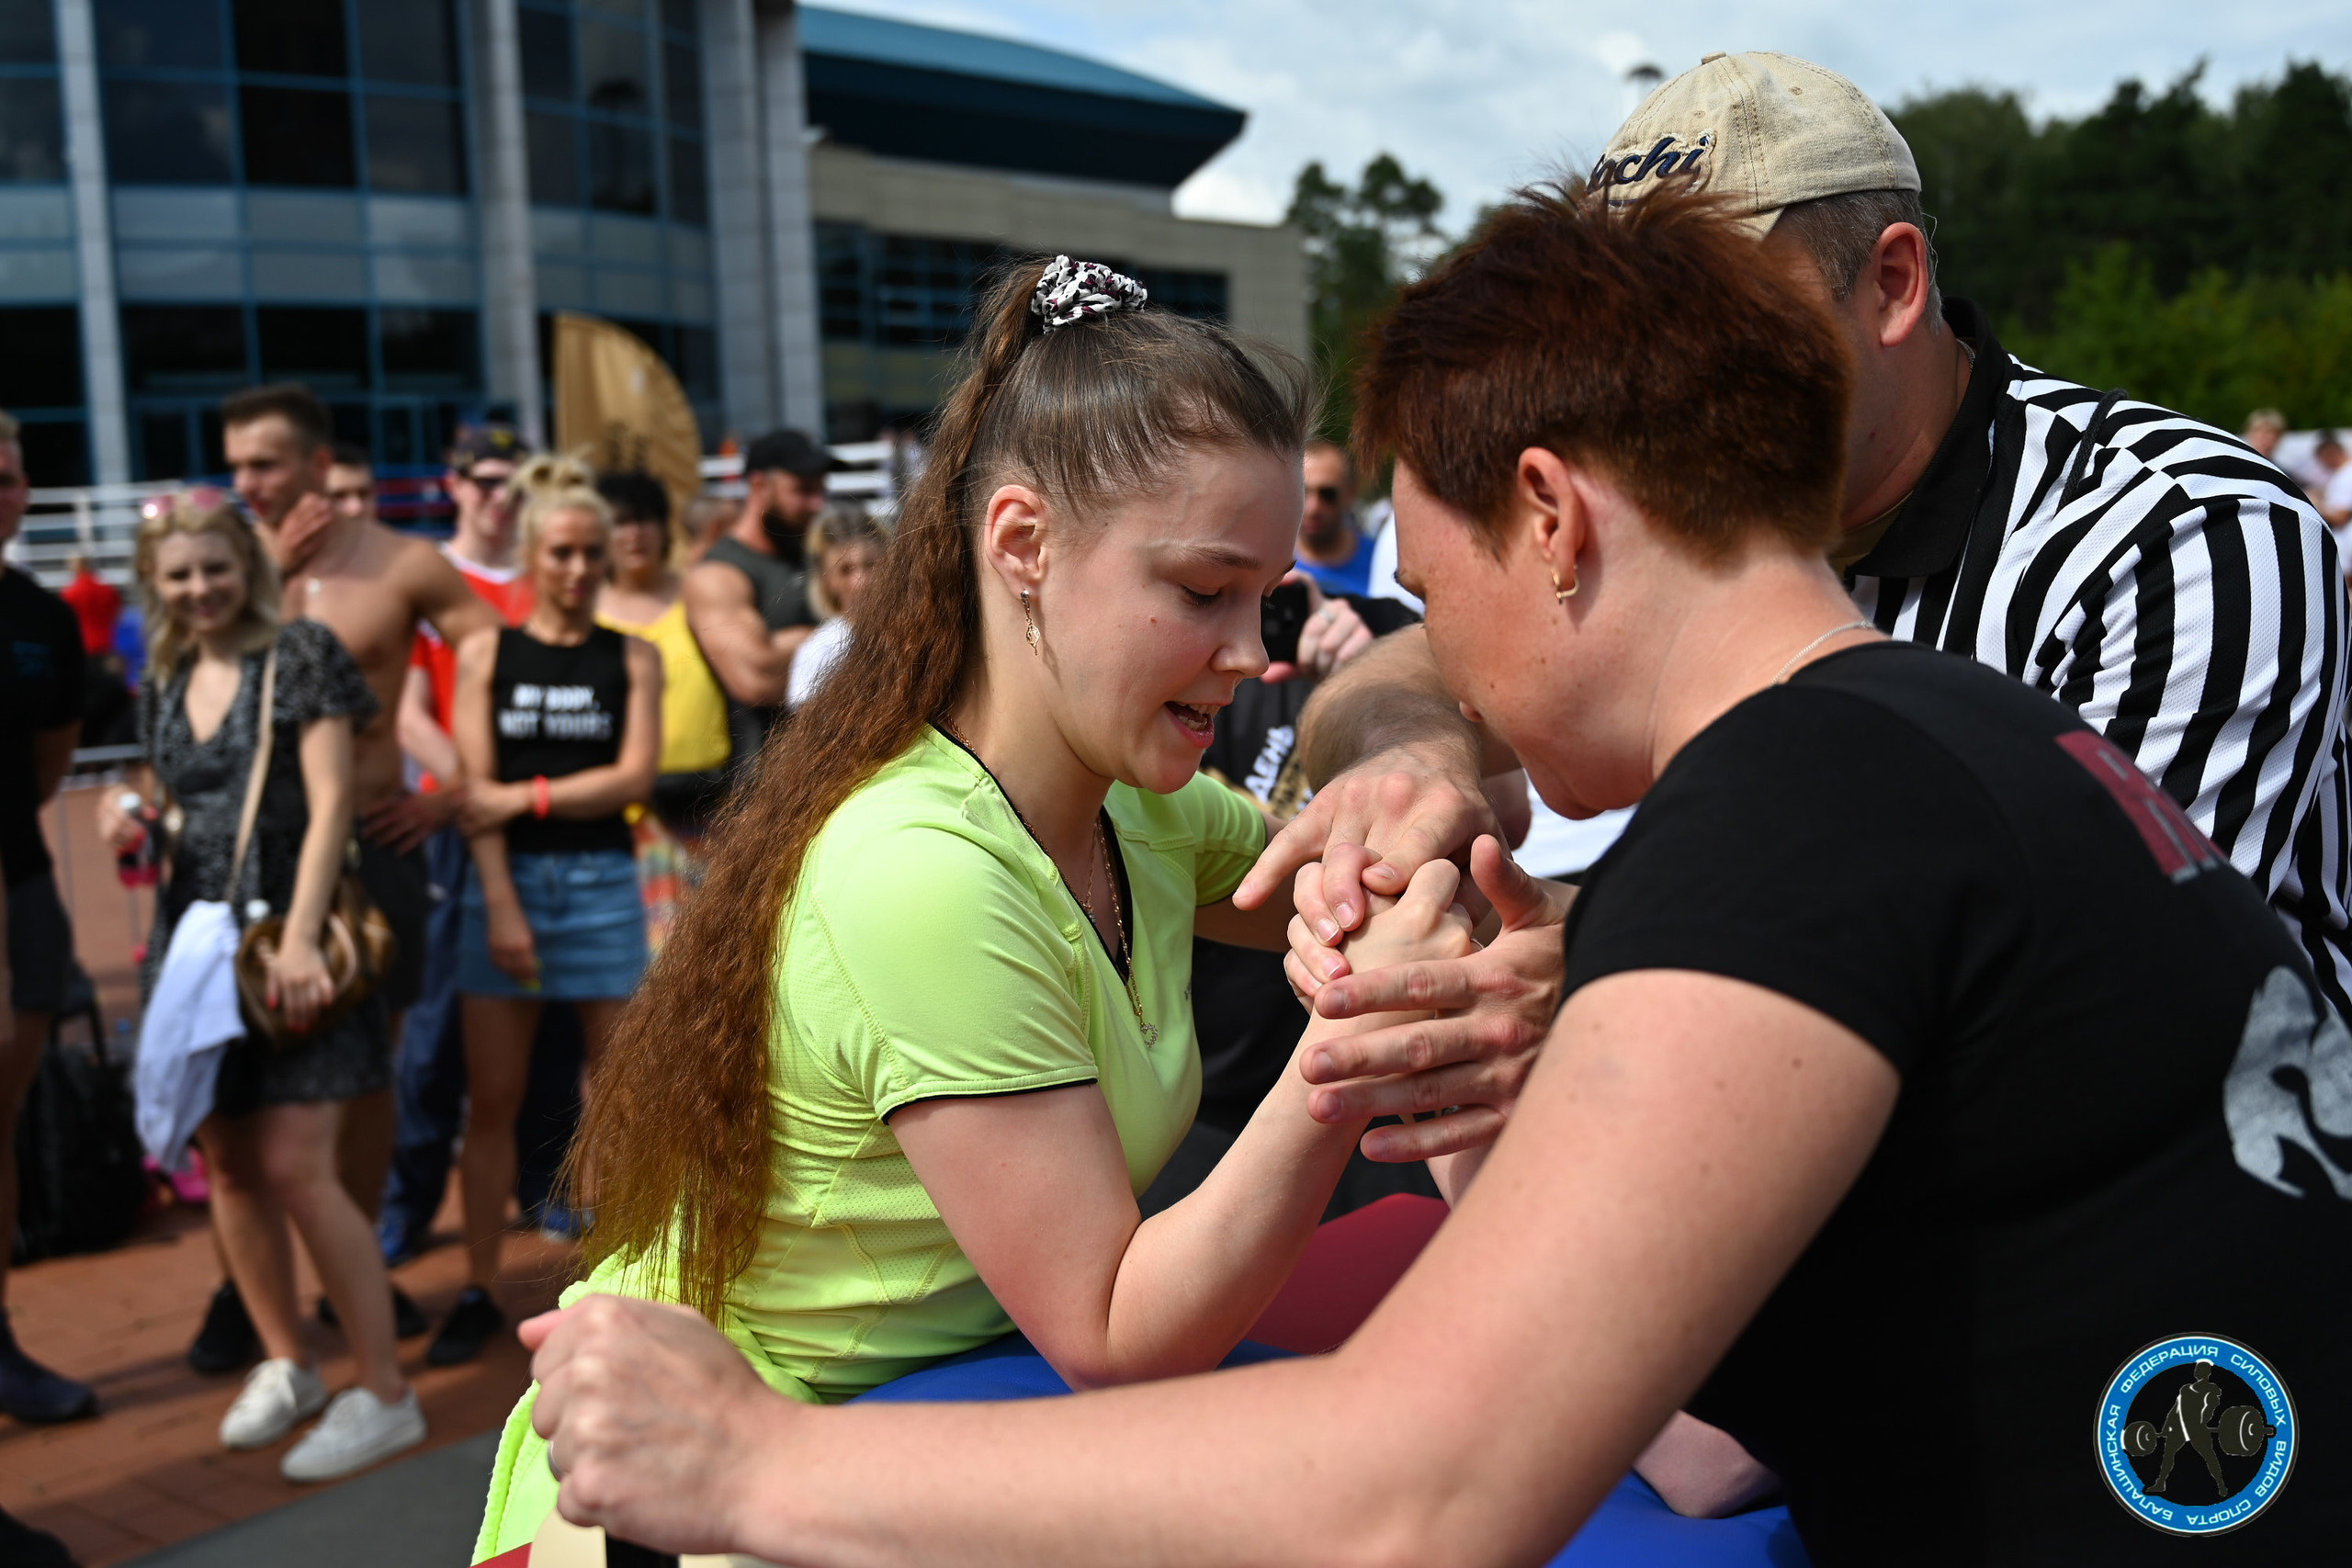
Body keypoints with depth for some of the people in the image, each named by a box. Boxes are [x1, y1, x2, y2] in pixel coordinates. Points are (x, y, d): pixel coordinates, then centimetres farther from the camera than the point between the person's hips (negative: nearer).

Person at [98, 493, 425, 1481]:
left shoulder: (298, 658, -6)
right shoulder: (166, 683, 13)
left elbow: (330, 805, -13)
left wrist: (299, 939, -20)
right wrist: (132, 815, 0)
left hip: (286, 938, -6)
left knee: (294, 1168, -11)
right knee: (229, 1167, 10)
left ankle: (385, 1395, -1)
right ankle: (286, 1364, 27)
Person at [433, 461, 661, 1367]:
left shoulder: (632, 660, 6)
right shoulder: (485, 654, 5)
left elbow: (634, 776, -5)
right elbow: (476, 792, -2)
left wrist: (525, 797, -10)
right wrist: (501, 905, -10)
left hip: (602, 882, 0)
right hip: (507, 879, 0)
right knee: (491, 1099, 2)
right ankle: (478, 1293, 11)